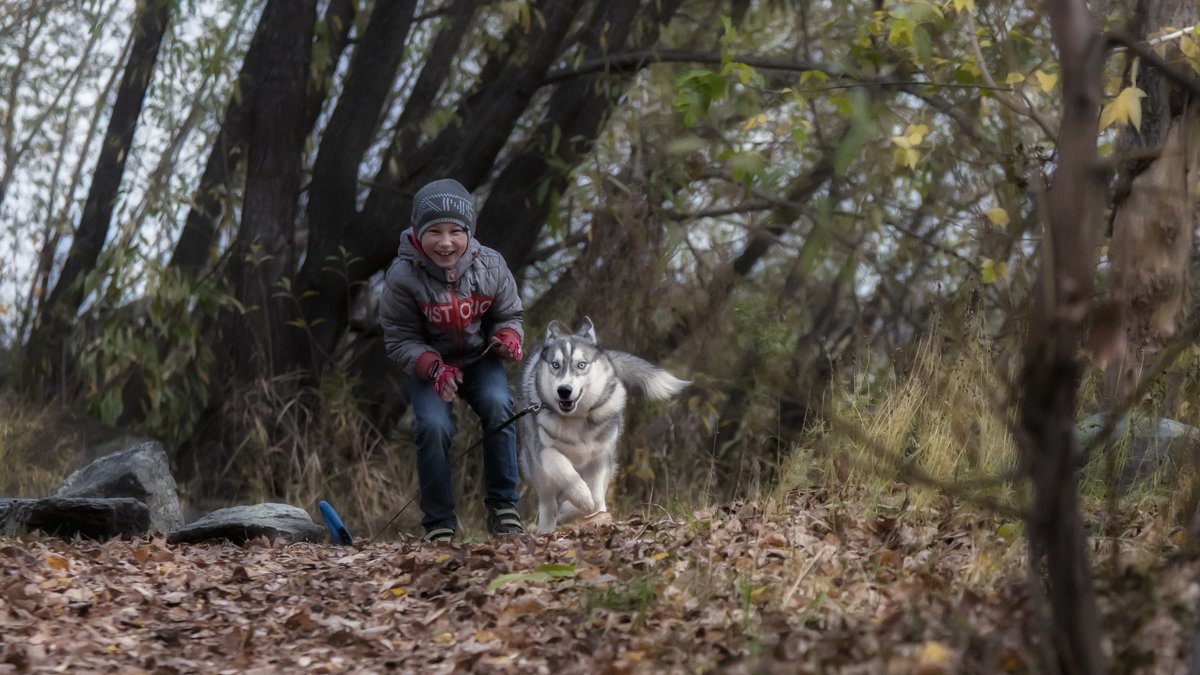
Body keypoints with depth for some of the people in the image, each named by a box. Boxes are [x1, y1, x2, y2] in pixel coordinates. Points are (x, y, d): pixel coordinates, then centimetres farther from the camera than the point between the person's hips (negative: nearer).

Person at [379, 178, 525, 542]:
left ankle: (502, 506, -13)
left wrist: (508, 337, -23)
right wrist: (434, 367, -31)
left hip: (480, 359, 2)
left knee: (498, 406, -26)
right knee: (433, 426, -25)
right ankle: (439, 522, -8)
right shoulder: (403, 276, -22)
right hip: (426, 365, -2)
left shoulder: (490, 266, -14)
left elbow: (509, 315, 1)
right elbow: (399, 339, -14)